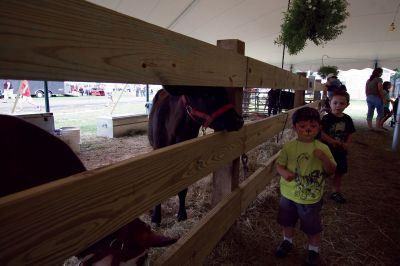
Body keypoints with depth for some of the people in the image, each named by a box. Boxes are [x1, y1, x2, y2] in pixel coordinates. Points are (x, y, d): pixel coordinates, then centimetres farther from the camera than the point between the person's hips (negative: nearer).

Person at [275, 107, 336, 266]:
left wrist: (324, 157, -27)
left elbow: (331, 171, -9)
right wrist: (284, 172, -26)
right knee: (287, 222, 22)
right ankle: (287, 241, 49)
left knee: (313, 227, 15)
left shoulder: (323, 148, -11)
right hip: (289, 194, 2)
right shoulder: (289, 147, -10)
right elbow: (279, 164, -4)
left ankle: (313, 250, 42)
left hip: (311, 198, -1)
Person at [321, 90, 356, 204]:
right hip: (327, 150, -6)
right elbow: (321, 132, -19)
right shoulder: (327, 118, -14)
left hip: (341, 151, 6)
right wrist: (332, 141, -24)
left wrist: (346, 143, -7)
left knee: (340, 172, 17)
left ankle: (335, 192, 36)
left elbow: (350, 133, 9)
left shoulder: (347, 119, 1)